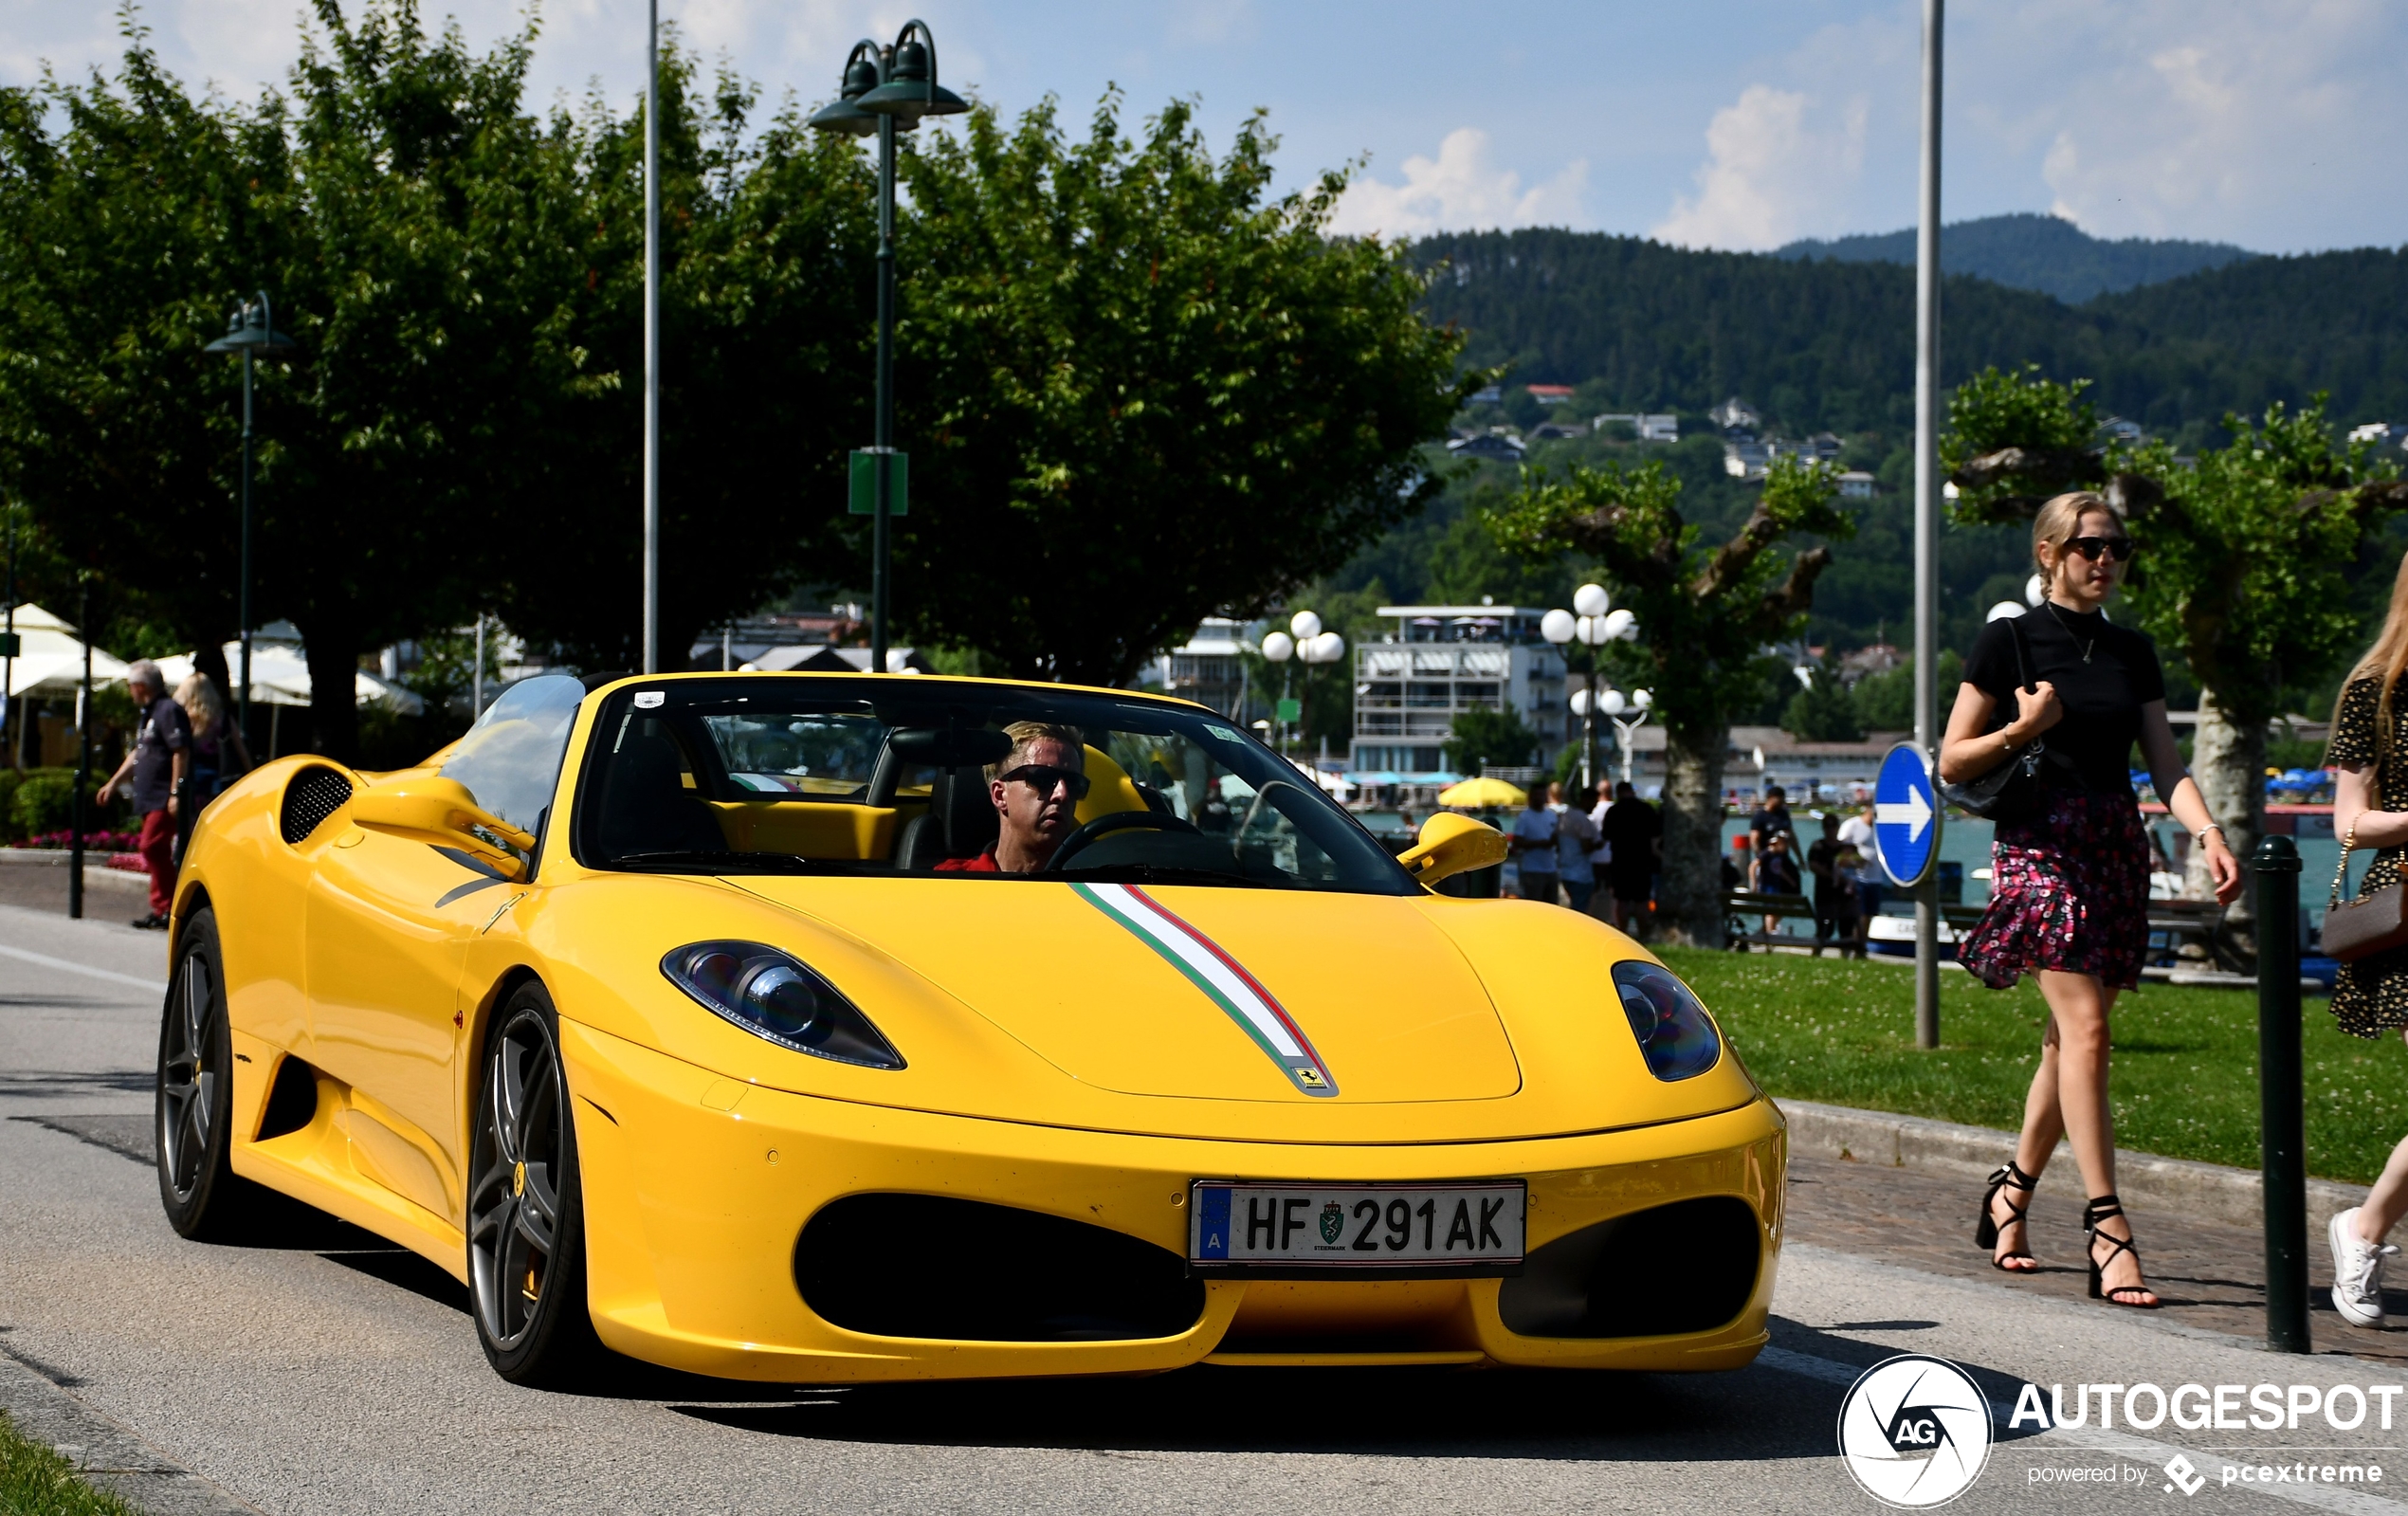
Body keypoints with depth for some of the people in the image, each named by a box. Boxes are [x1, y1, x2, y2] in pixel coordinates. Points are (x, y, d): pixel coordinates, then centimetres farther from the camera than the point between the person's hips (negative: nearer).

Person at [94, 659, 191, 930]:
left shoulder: (169, 711, -12)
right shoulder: (149, 714, 20)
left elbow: (181, 752, -20)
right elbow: (138, 753, 30)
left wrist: (175, 792, -24)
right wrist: (114, 782, 32)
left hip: (164, 798, -10)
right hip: (150, 798, 10)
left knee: (152, 846, -14)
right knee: (153, 851, 9)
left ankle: (166, 909, -12)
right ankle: (161, 909, 13)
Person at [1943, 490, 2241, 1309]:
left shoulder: (2132, 652, 14)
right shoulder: (2010, 640, -1)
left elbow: (2164, 760, 6)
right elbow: (1952, 762, 0)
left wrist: (2208, 830, -11)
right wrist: (2024, 729, -16)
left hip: (2117, 849, 6)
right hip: (2040, 845, -6)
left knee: (2072, 1034, 9)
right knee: (2085, 1026, -16)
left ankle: (2012, 1188, 27)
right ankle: (2107, 1226, -20)